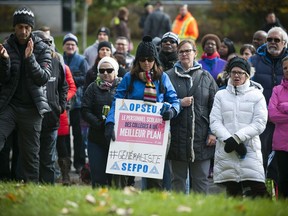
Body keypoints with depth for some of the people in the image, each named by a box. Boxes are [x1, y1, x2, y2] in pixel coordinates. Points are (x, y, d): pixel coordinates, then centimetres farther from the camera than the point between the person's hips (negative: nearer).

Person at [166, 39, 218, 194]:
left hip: (201, 137, 1)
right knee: (178, 178, 5)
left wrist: (213, 132, -2)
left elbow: (215, 107, 6)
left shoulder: (206, 77, 9)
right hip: (178, 137, 0)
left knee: (201, 179, 3)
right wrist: (180, 104, -11)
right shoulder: (169, 77, 6)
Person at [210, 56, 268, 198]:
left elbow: (259, 124, -2)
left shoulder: (257, 95, 8)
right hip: (225, 152, 2)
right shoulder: (221, 95, 14)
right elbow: (215, 122, 4)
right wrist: (228, 139, -13)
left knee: (257, 189, -13)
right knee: (232, 191, 2)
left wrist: (237, 138, -12)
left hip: (250, 150, -2)